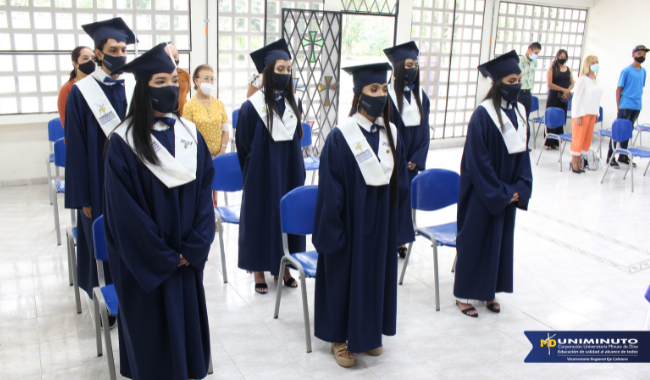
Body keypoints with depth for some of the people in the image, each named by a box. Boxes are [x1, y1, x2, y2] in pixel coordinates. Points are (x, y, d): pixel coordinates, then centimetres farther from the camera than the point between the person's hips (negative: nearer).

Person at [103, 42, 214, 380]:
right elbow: (125, 211, -13)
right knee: (152, 332, 10)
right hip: (145, 265, -4)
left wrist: (194, 248, -8)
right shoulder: (123, 142, -12)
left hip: (187, 259, 4)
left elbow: (204, 192, 0)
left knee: (188, 322, 15)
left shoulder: (190, 134, 1)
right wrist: (163, 257, -12)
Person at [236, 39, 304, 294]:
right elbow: (243, 145, -4)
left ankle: (283, 266, 27)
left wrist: (296, 171, 11)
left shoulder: (293, 104, 3)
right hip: (262, 175, -4)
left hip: (289, 173, 4)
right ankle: (259, 271, 20)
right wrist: (251, 174, 1)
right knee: (260, 217, 5)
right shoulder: (252, 106, -11)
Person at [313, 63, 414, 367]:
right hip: (351, 222, -5)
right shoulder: (340, 137, -15)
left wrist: (401, 225, 5)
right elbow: (330, 190, -13)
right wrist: (332, 233, -14)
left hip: (383, 222, 5)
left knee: (377, 274, 17)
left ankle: (368, 333, 38)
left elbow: (400, 183, 6)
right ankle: (339, 337, 30)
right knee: (345, 275, 9)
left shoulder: (392, 134, 1)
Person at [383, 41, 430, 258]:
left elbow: (424, 131, 8)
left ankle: (400, 240, 25)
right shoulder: (387, 94, -12)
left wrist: (417, 159, -2)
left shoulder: (421, 96, 6)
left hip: (412, 162, 5)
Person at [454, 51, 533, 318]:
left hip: (507, 192, 7)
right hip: (482, 193, -7)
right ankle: (463, 294, 19)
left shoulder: (519, 111, 5)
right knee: (475, 239, 4)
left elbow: (522, 152, 10)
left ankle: (489, 290, 31)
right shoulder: (483, 114, -17)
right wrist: (500, 193, -14)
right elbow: (478, 160, -18)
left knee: (501, 238, 15)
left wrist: (520, 188, -1)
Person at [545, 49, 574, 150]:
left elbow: (572, 84, 12)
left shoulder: (568, 69, 14)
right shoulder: (552, 68, 0)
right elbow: (549, 84, -10)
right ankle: (548, 143, 1)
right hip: (553, 97, -4)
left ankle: (557, 143, 8)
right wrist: (563, 89, -12)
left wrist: (567, 91, -8)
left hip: (564, 98, 4)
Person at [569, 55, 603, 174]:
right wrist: (578, 115, -16)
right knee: (578, 138, -2)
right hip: (582, 113, -7)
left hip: (592, 113, 7)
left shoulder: (595, 80, 11)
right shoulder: (582, 79, -11)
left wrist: (597, 114, 13)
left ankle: (579, 160, 17)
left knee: (588, 138, 8)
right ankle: (574, 162, 8)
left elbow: (597, 98, 17)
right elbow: (576, 98, -13)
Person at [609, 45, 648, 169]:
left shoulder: (643, 71, 10)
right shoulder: (626, 71, -7)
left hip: (637, 107, 6)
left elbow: (641, 88, 17)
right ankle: (610, 156, 1)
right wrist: (618, 107, -8)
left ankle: (623, 156, 22)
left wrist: (638, 101, 10)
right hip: (626, 106, -6)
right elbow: (619, 89, -6)